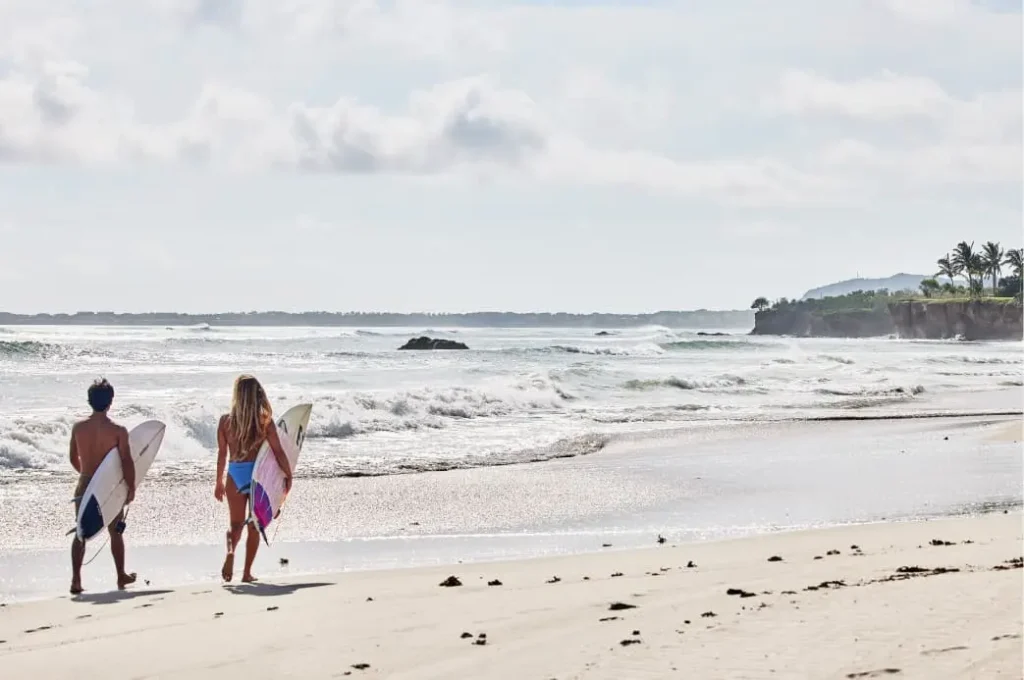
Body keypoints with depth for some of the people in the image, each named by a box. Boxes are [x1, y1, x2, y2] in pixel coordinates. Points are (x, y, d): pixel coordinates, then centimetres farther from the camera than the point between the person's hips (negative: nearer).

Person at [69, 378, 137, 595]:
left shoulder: (78, 427, -2)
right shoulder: (118, 430, -13)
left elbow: (73, 459, 10)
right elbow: (127, 462, -14)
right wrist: (131, 488, -2)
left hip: (85, 485, 2)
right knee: (115, 531, 16)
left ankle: (76, 579, -3)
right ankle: (121, 576, 28)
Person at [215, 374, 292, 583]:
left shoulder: (225, 420, -3)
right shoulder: (265, 421, -7)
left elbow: (222, 453, 1)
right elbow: (278, 451, -7)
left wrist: (219, 482, 11)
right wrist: (289, 476, 5)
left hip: (235, 475, 1)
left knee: (236, 524, 13)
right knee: (254, 526, 13)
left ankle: (230, 551, -17)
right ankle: (247, 572, 14)